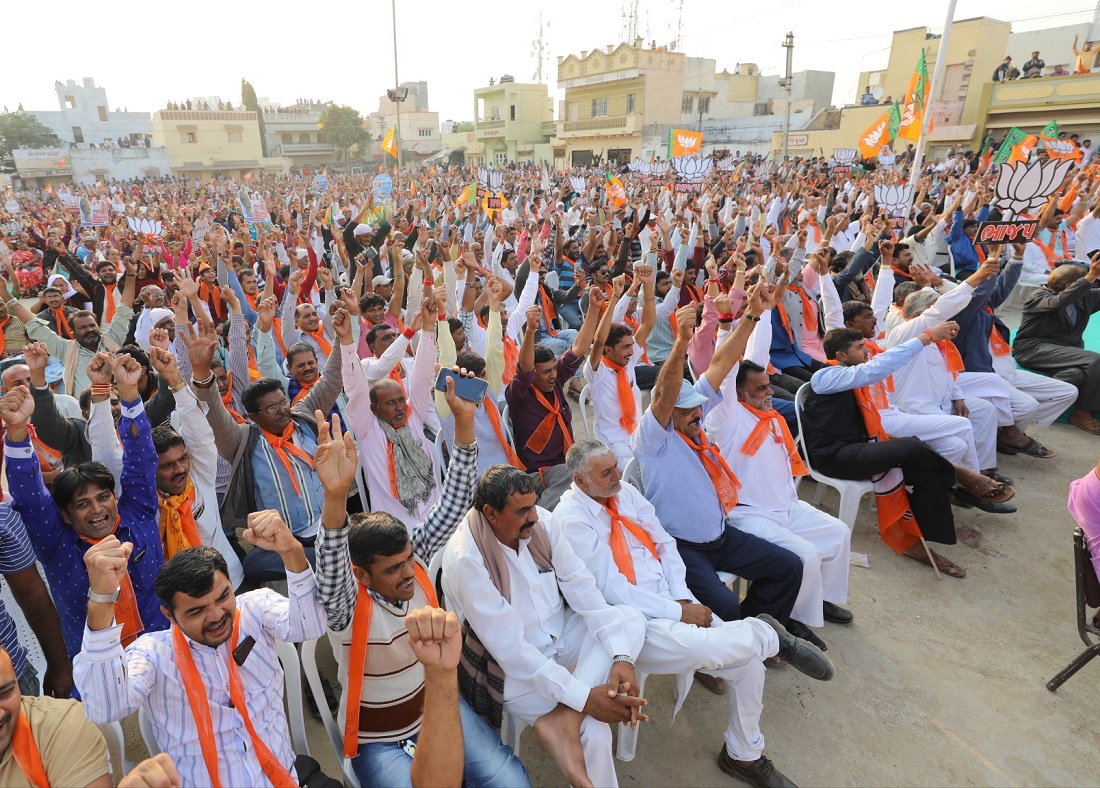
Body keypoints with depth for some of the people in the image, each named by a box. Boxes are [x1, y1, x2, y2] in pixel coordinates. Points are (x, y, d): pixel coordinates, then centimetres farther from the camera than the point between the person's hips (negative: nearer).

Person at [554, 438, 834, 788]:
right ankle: (767, 633, 1)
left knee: (748, 661, -3)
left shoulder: (625, 492, 3)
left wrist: (683, 598, -8)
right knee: (705, 647, -32)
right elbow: (612, 589, -20)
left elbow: (664, 543, 6)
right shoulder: (571, 519, -17)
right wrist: (678, 612, -17)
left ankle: (744, 756, 21)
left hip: (670, 601, 7)